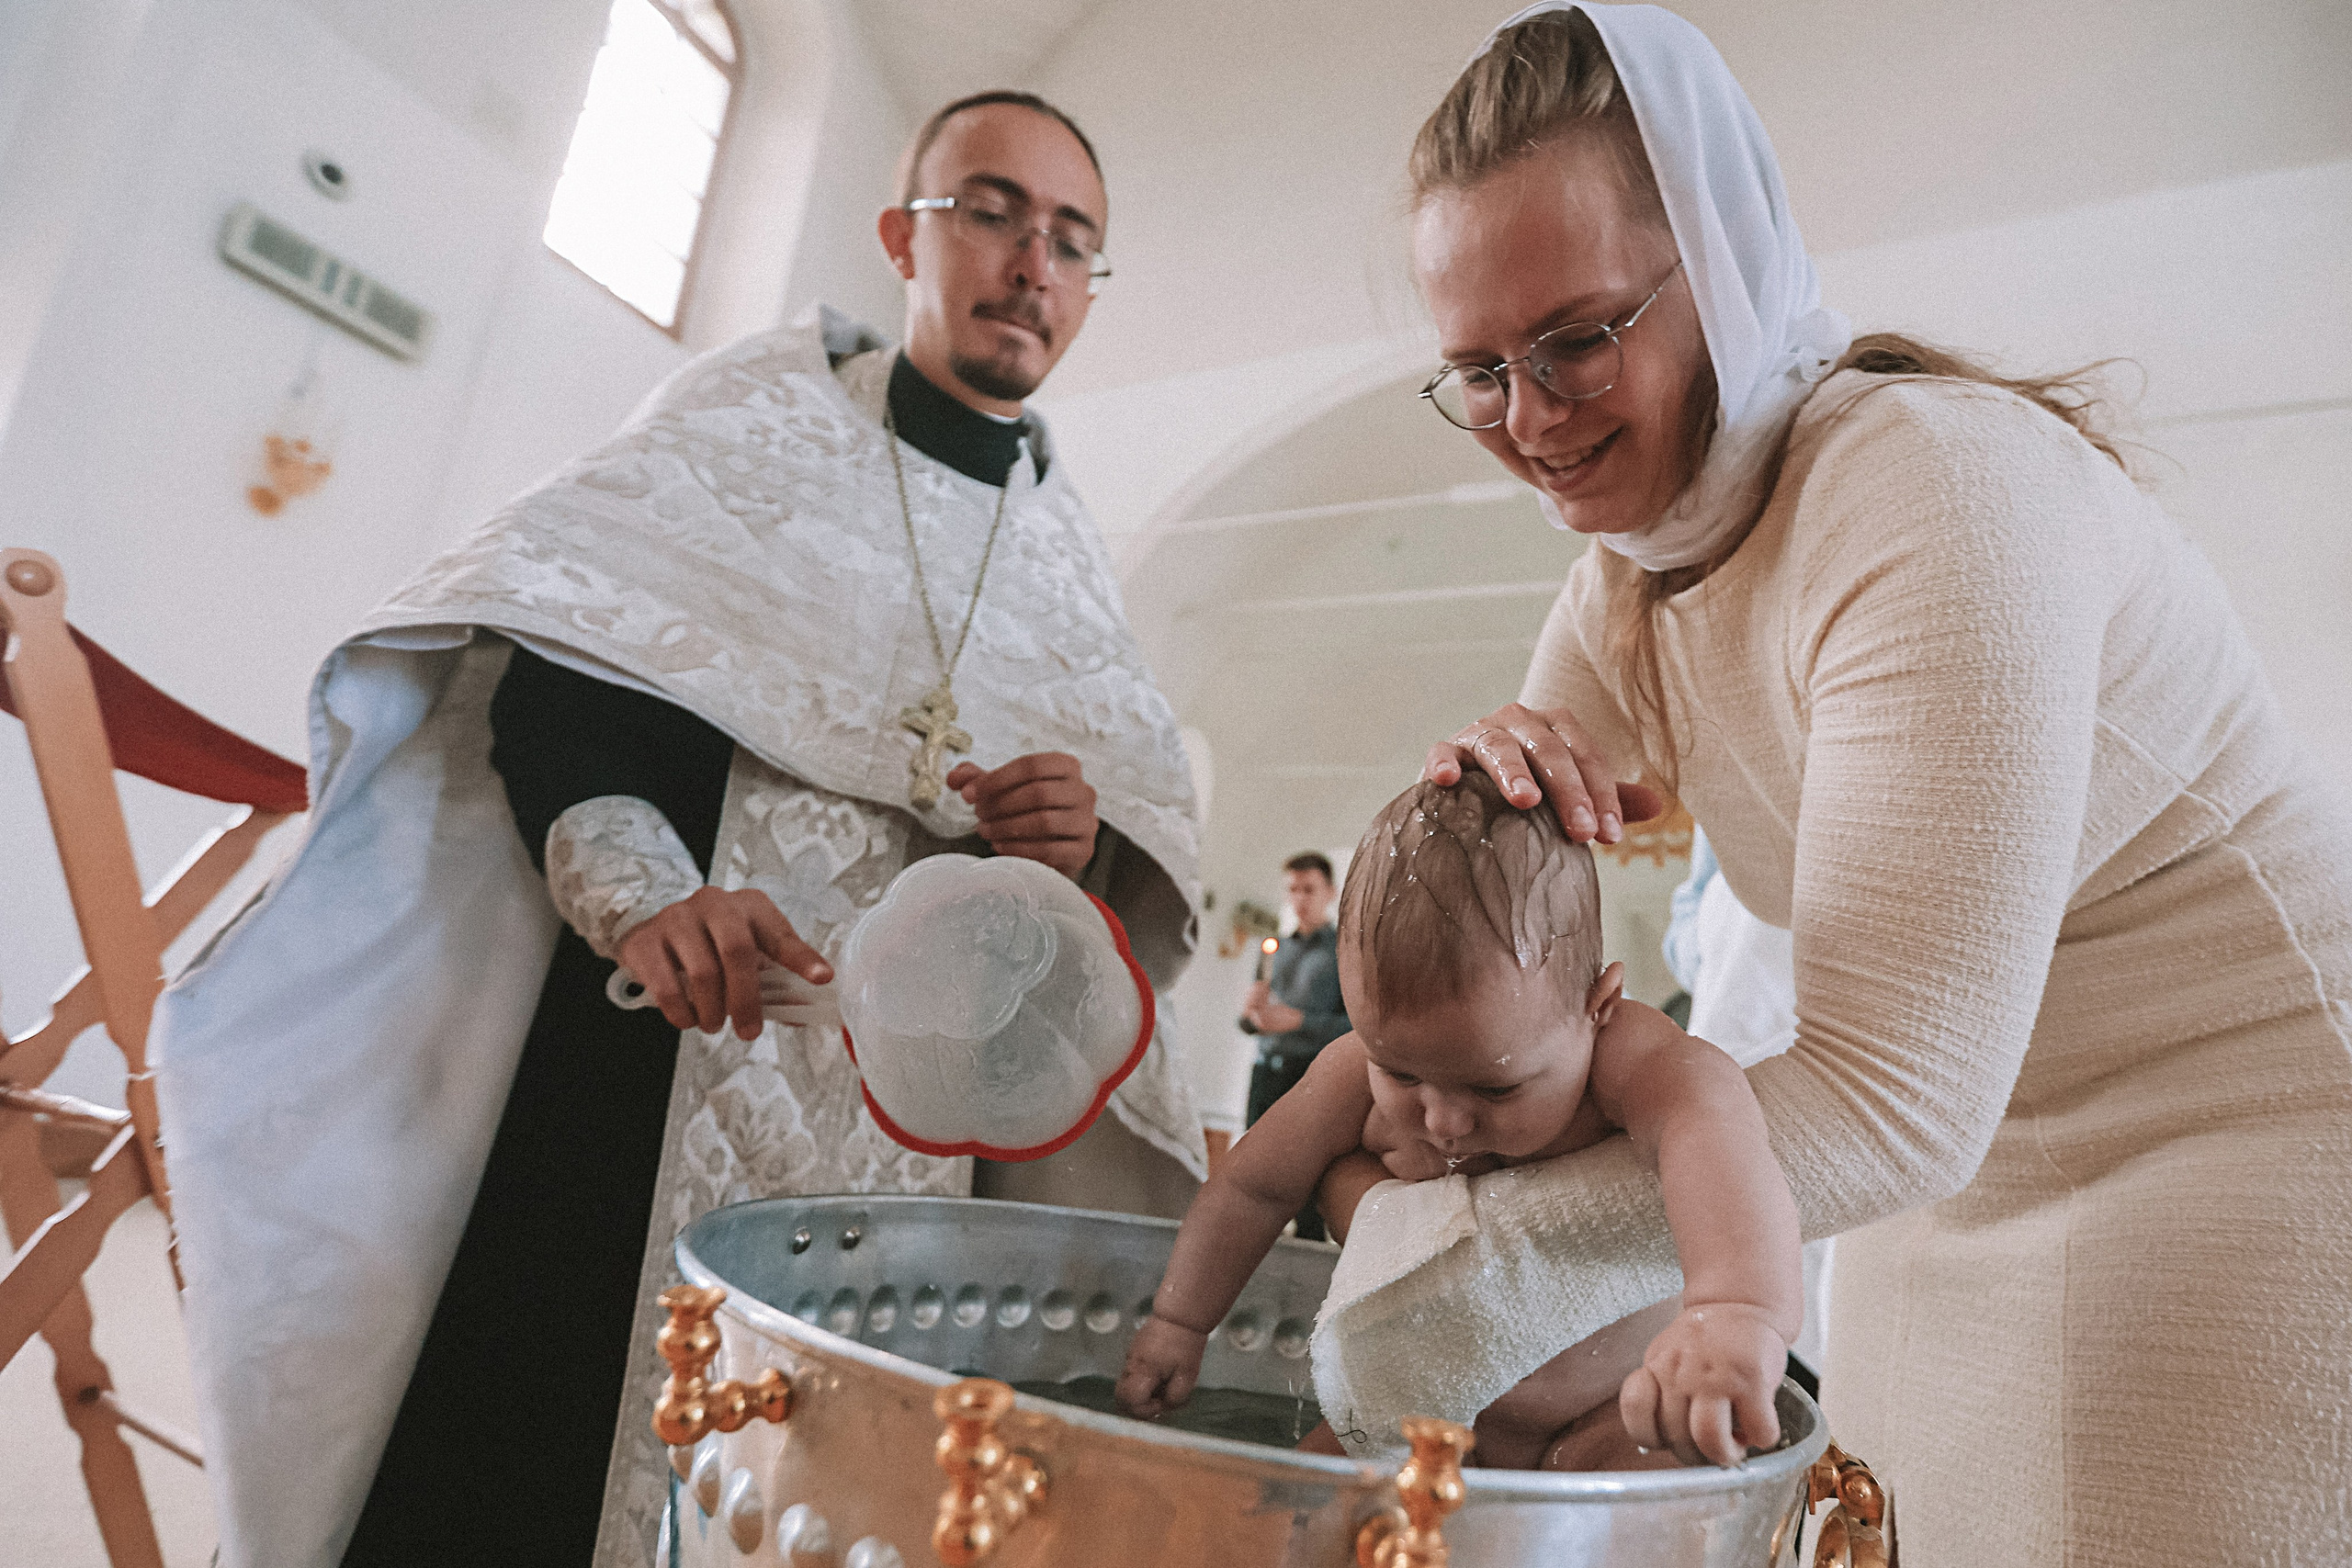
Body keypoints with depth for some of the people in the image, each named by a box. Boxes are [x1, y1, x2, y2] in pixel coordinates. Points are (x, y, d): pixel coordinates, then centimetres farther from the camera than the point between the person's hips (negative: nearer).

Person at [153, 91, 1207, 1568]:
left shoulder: (1067, 546, 14)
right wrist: (636, 885, -23)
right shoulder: (755, 411, 4)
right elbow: (549, 688, -6)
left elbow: (1156, 799, 13)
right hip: (654, 1050, -2)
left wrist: (1092, 845, -9)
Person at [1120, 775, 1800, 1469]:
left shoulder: (1628, 1057, -31)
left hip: (1602, 1421, -3)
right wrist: (1178, 1322, 5)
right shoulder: (1359, 1074, -19)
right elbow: (1253, 1186, -3)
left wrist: (1737, 1308, -74)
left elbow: (1711, 1132, -54)